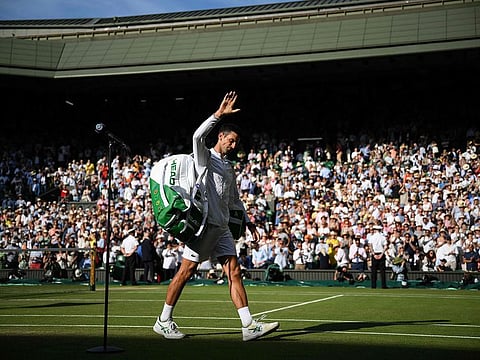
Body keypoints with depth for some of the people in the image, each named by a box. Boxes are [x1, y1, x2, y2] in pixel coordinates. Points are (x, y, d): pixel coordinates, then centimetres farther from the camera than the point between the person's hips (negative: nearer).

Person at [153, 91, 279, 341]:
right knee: (186, 271, -3)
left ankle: (249, 326, -3)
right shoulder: (205, 157, 1)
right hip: (204, 224, -7)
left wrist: (248, 222, 23)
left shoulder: (229, 168, 21)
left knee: (234, 272, -1)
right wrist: (220, 113, -25)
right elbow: (198, 136, -20)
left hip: (222, 227, 7)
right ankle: (163, 321, 9)